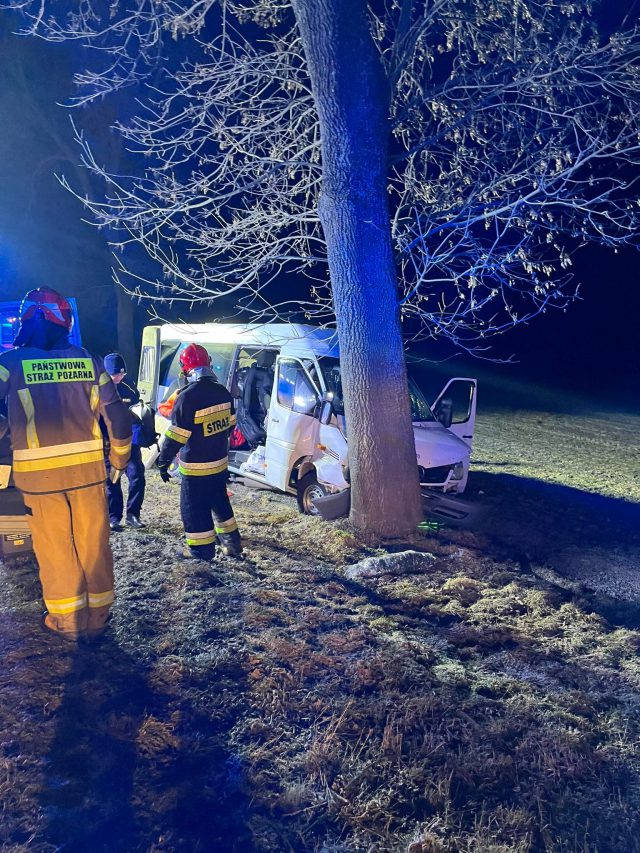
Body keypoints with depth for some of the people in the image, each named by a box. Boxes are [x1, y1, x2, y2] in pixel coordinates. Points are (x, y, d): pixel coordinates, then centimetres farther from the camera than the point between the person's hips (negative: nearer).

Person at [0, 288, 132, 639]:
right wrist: (120, 460, 15)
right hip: (88, 469, 2)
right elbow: (118, 417, 1)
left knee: (54, 548, 13)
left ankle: (67, 620, 26)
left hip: (39, 474, -2)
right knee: (93, 544, 14)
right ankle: (97, 616, 27)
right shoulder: (89, 361, -1)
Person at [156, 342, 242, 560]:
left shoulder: (187, 397, -21)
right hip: (220, 462, 7)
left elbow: (176, 436, -19)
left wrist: (163, 462, -9)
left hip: (196, 467, -7)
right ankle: (232, 543, 30)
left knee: (194, 509, 6)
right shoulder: (223, 391, 2)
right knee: (220, 503, 22)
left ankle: (201, 551, 14)